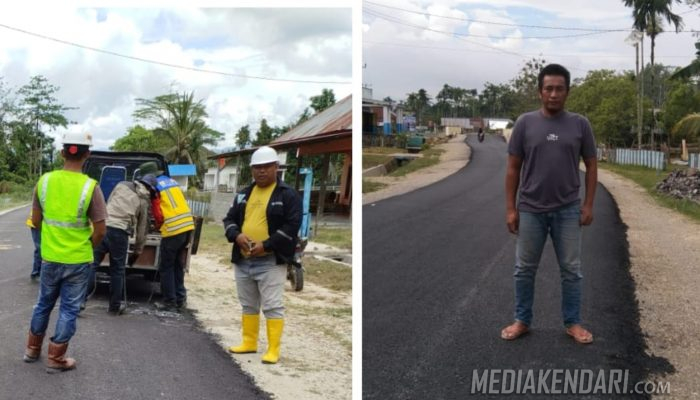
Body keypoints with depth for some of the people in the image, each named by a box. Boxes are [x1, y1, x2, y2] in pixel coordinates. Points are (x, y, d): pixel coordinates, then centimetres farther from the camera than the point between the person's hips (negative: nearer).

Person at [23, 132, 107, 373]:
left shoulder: (44, 180, -5)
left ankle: (32, 349, 36)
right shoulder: (90, 187, -16)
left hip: (49, 257, 4)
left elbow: (36, 221, 5)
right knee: (69, 309, 9)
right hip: (77, 260, -4)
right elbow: (100, 230, -12)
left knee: (44, 304, 22)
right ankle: (55, 359, 17)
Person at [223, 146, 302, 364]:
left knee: (272, 306, -5)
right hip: (242, 260, 7)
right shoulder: (243, 194, 14)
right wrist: (237, 235, -8)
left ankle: (273, 350, 2)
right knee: (248, 304, 17)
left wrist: (266, 245, -19)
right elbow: (229, 219, 15)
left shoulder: (288, 195, -6)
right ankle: (249, 342, 29)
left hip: (271, 261, -6)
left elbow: (291, 226, -13)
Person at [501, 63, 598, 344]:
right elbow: (513, 168, 0)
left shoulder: (580, 124, 0)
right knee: (525, 269, 9)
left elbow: (591, 166, 6)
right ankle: (522, 321, 23)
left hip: (568, 211, 0)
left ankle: (573, 323, 22)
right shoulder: (525, 123, -2)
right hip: (530, 210, 0)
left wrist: (588, 205, -1)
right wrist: (510, 208, -3)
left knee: (571, 270, 9)